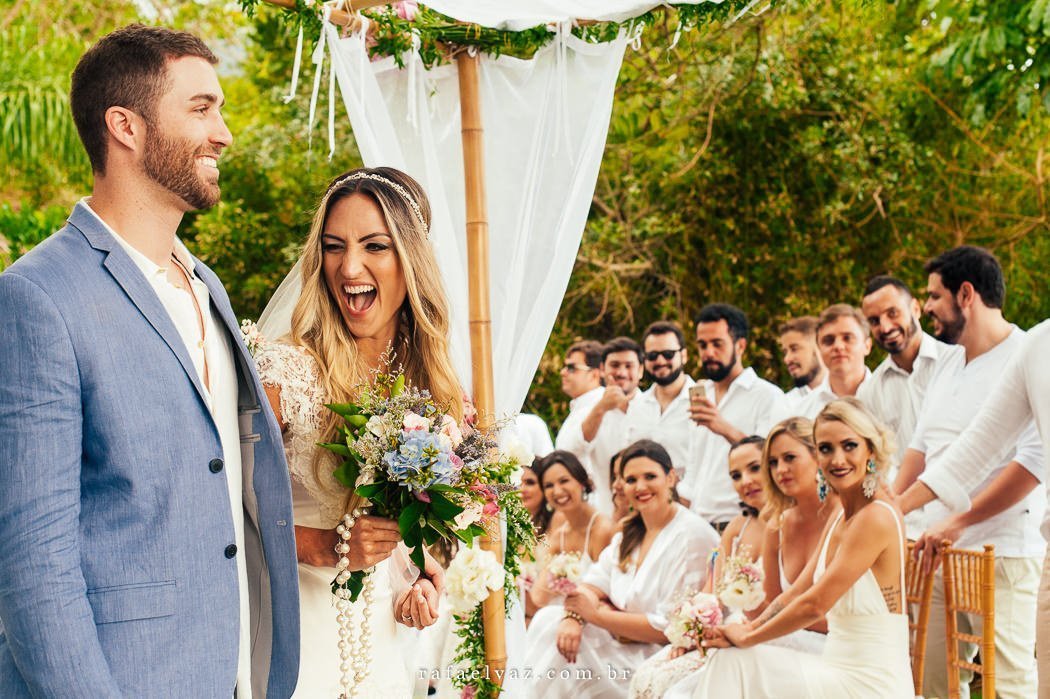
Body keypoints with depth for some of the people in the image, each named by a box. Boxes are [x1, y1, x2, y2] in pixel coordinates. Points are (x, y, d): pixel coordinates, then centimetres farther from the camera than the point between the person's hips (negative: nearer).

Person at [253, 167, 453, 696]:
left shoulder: (424, 377, 4)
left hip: (382, 645, 6)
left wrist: (422, 578, 0)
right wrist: (323, 547, -24)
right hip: (295, 636, -6)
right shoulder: (282, 368, -15)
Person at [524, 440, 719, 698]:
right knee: (550, 622, -6)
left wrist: (598, 614, -16)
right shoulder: (630, 533, 10)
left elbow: (670, 628, -20)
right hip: (626, 645, 8)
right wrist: (573, 616, -18)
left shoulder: (692, 536, -17)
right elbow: (592, 586, 5)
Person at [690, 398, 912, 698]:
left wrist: (747, 637, -6)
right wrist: (748, 631, -1)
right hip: (841, 670, 8)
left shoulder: (877, 517, -17)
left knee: (736, 663, -12)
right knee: (730, 660, -4)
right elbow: (797, 593, 14)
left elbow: (815, 604, -18)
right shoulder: (840, 520, 13)